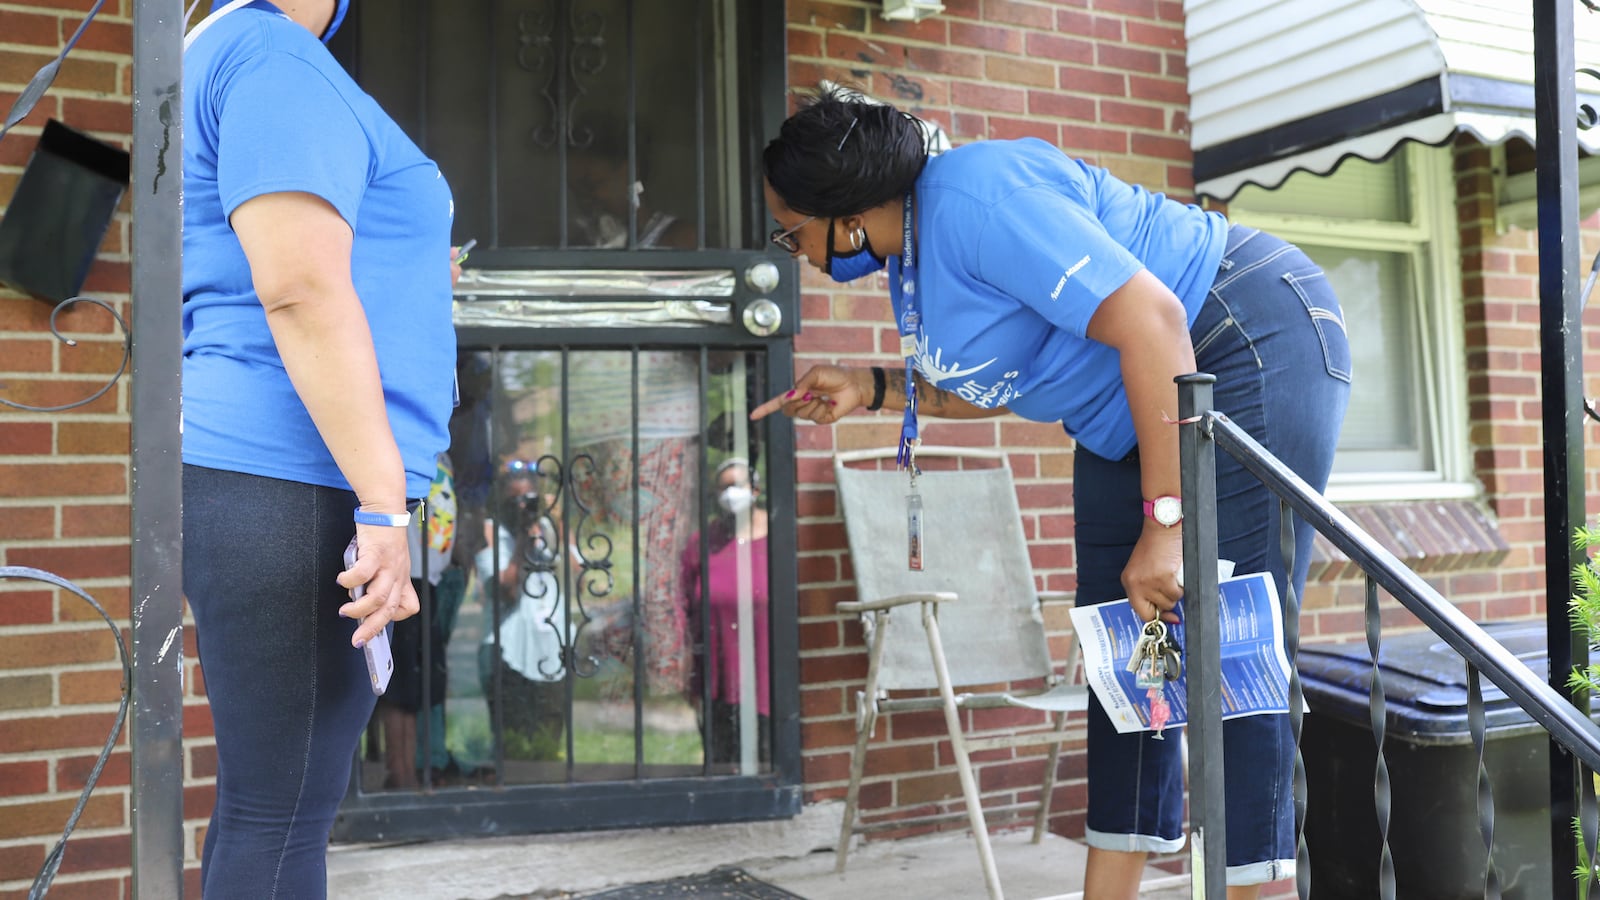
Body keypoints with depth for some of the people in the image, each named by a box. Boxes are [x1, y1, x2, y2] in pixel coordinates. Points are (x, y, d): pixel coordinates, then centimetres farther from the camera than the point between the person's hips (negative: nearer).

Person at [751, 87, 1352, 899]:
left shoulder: (973, 199, -26)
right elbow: (990, 386, 18)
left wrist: (1165, 523, -31)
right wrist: (870, 389, 5)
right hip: (1139, 400, 10)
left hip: (1253, 351, -10)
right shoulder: (909, 261, 6)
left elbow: (1151, 323, -31)